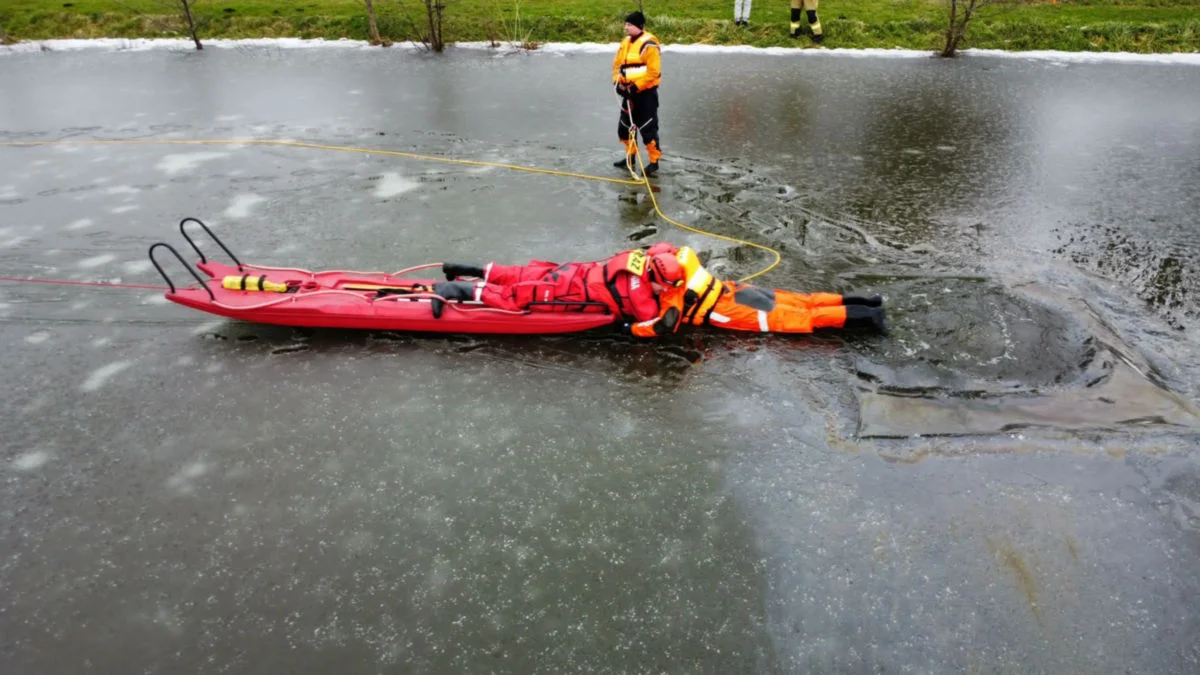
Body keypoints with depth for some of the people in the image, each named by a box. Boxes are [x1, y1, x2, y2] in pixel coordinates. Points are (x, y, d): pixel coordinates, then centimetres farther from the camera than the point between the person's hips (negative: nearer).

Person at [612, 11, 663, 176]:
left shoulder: (649, 44, -16)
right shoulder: (625, 42, 10)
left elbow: (653, 71, -21)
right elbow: (618, 64, 16)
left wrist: (637, 86, -21)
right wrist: (618, 82, -1)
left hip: (646, 91, -8)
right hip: (629, 91, 9)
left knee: (648, 128, -7)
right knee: (625, 125, 15)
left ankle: (654, 161, 3)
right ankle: (630, 156, 30)